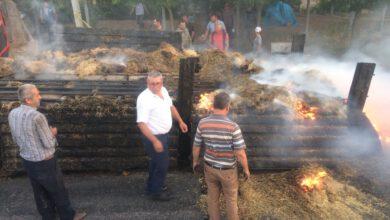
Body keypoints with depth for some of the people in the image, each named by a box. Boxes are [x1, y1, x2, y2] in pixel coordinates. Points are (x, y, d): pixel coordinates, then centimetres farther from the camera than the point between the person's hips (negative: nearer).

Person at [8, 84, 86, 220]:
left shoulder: (12, 114, -4)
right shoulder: (37, 117, -29)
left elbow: (16, 139, 10)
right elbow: (49, 144, -22)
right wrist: (52, 133, -1)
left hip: (27, 161, 7)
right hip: (44, 163, -7)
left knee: (40, 193, 22)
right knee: (58, 192, 13)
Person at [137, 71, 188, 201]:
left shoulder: (163, 90, -3)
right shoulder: (144, 99, -28)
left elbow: (170, 106, 15)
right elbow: (141, 123, -29)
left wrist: (180, 121, 16)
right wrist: (155, 141, -32)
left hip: (164, 134, 9)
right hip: (153, 137, -8)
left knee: (156, 161, 24)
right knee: (163, 163, 5)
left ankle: (152, 186, 46)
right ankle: (156, 192, 27)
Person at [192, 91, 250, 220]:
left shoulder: (203, 123, -15)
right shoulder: (233, 127, -26)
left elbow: (196, 147, -4)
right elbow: (240, 153, -20)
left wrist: (195, 161, 14)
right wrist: (246, 169, -3)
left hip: (209, 167, 3)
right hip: (228, 170, -3)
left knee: (212, 197, 23)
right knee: (231, 199, 21)